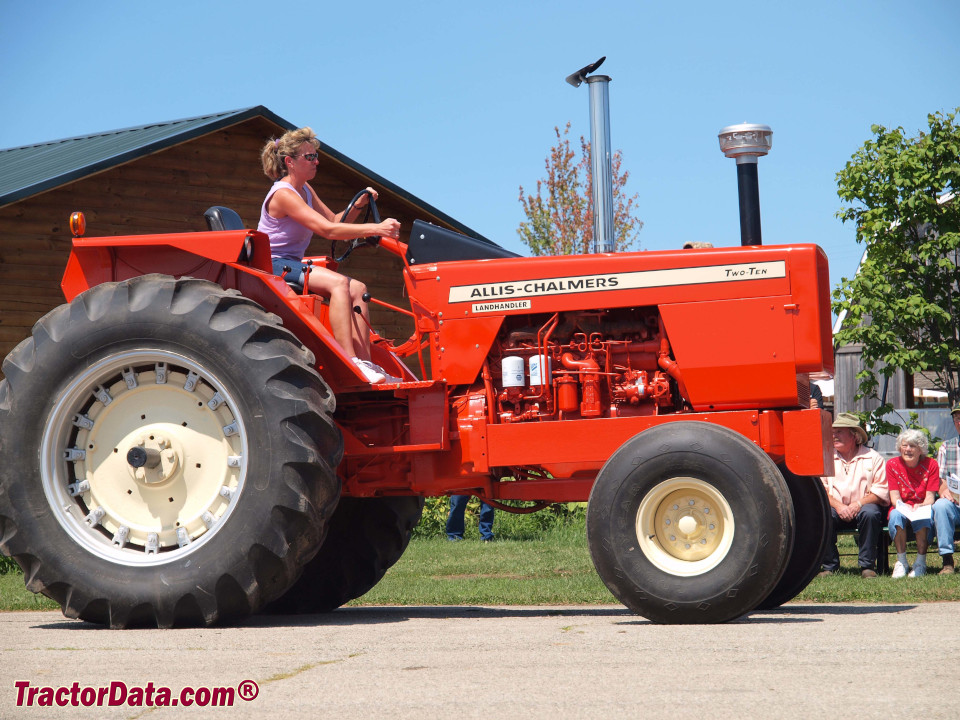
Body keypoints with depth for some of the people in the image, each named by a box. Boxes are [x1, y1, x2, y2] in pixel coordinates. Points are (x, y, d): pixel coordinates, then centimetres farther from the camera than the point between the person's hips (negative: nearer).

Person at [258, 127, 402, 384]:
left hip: (292, 266, 10)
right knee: (338, 282, -30)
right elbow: (327, 229, -26)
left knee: (358, 290, -7)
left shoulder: (305, 190, 15)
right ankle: (351, 363, -38)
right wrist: (376, 228, -29)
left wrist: (358, 205, -3)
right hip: (273, 266, -10)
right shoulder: (283, 194, -17)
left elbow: (335, 220, 17)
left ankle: (365, 362, -14)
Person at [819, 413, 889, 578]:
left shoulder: (873, 457, 7)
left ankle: (867, 566, -23)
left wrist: (858, 504, -18)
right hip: (836, 509, 1)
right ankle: (830, 566, -19)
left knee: (870, 512, -36)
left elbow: (881, 492, -3)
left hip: (863, 507, -1)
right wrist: (837, 505, -16)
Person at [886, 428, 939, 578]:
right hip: (901, 510, 1)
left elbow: (930, 497, -8)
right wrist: (902, 506, -30)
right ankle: (901, 562, -27)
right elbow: (895, 497, -7)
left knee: (923, 518, -36)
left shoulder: (931, 465, -1)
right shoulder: (892, 464, 0)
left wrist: (920, 507, -31)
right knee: (896, 514, -34)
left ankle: (921, 563, -25)